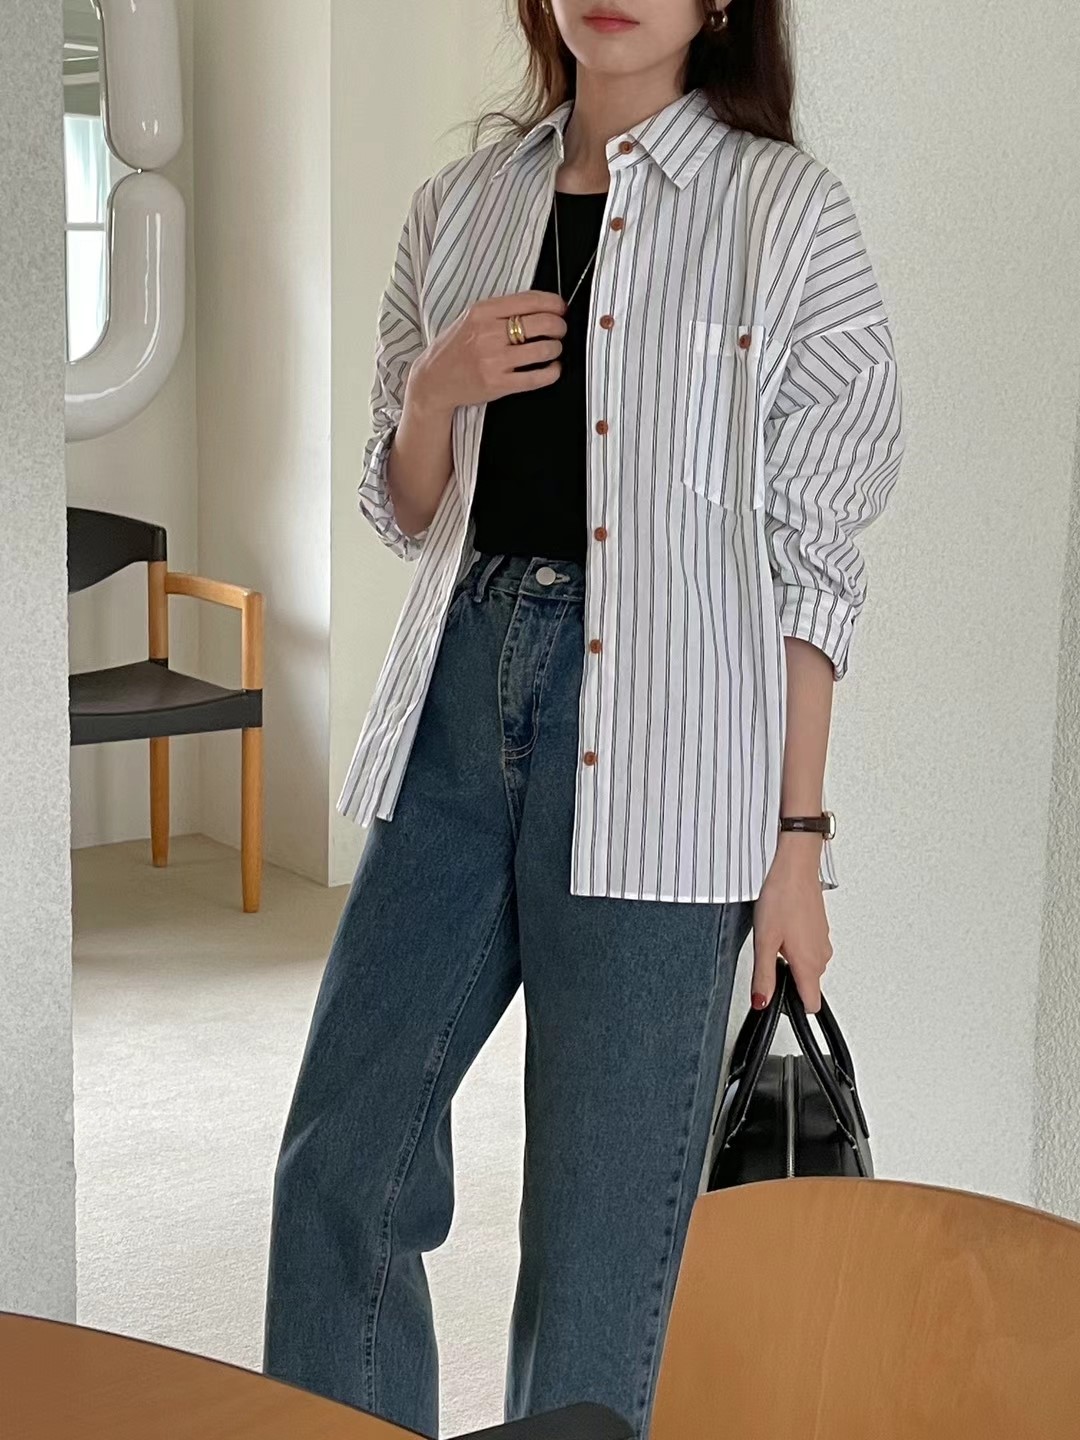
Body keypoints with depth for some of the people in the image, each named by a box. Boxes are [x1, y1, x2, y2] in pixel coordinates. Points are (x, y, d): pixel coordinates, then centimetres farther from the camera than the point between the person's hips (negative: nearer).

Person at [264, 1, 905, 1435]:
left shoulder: (788, 211, -3)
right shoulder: (462, 204, 11)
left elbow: (810, 556, -4)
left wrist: (798, 838, -7)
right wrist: (436, 388, -4)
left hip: (658, 752, -5)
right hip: (461, 699, 5)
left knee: (600, 1214, 1)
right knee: (340, 1164, 7)